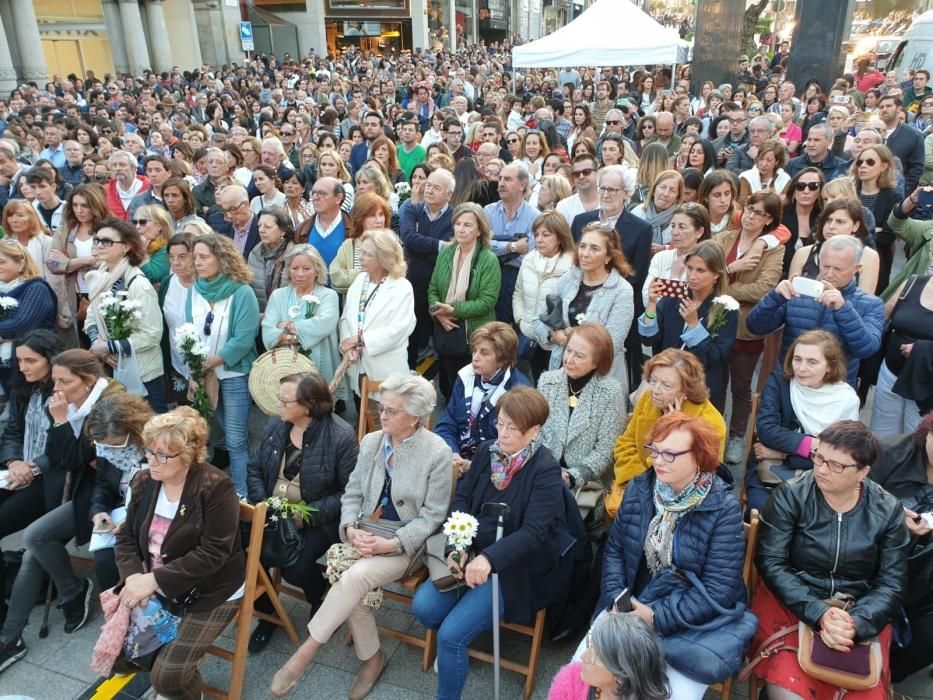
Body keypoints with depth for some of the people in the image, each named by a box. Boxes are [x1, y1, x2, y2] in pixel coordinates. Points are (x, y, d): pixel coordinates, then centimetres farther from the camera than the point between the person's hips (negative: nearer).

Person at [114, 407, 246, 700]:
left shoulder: (216, 487, -21)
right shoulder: (143, 482, -1)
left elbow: (213, 553, -24)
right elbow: (126, 538, 2)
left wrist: (154, 579, -27)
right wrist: (134, 578, -18)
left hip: (210, 593, -6)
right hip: (158, 588, 7)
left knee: (167, 676, -15)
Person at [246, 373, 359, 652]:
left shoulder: (341, 436, -17)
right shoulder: (275, 426, 1)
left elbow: (349, 491, -15)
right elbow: (254, 469, 9)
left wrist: (308, 515, -22)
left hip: (316, 520, -5)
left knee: (294, 568, -24)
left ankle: (320, 600, 15)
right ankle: (266, 613, 12)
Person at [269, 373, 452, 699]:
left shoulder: (438, 452, -12)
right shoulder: (370, 442, 4)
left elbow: (433, 515, -10)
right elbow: (352, 494, 9)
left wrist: (391, 544, -20)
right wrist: (351, 528, -12)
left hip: (405, 543, -5)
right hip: (365, 535, 5)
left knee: (354, 577, -29)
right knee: (351, 586, -22)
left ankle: (305, 652, -14)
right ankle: (371, 657, 3)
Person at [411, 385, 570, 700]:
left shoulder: (546, 470, -16)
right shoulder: (487, 451, 2)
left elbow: (534, 532, -24)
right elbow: (461, 499, 2)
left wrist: (488, 558, -39)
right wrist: (457, 547, -14)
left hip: (514, 568, -6)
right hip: (470, 553, 6)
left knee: (452, 635, -17)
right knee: (423, 607, -10)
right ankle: (453, 647, 22)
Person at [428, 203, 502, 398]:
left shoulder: (489, 260, -13)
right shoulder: (445, 253, 4)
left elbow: (487, 302, -17)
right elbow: (433, 289, 8)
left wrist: (455, 310, -20)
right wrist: (437, 311, -11)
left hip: (474, 336, -5)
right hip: (446, 332, 5)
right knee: (447, 388, 18)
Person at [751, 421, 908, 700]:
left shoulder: (887, 510, -1)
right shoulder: (790, 495, -9)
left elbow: (893, 583, -2)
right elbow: (770, 562, -12)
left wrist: (856, 622, -19)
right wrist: (819, 613, -23)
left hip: (862, 613, 3)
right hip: (791, 602, -3)